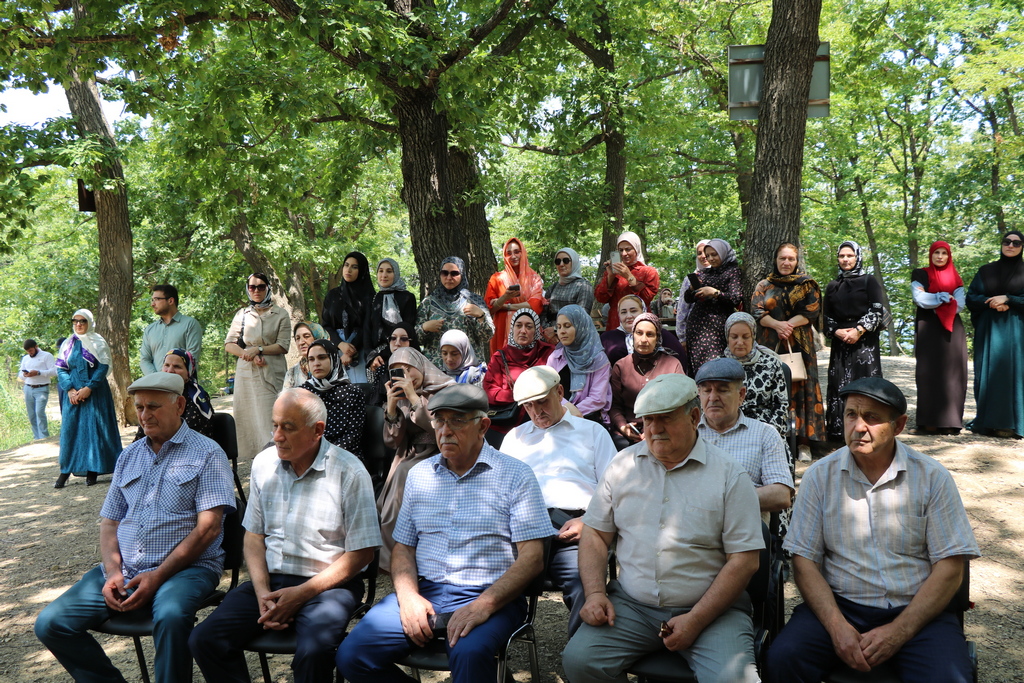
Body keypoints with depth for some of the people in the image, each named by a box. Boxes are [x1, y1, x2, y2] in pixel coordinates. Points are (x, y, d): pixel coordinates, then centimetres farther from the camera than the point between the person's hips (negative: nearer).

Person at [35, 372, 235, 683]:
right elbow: (109, 523, 16)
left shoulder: (207, 453, -3)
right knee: (50, 623, -9)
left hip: (186, 567, -6)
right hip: (123, 569, 6)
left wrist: (158, 576, -17)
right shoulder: (128, 456, 17)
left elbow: (209, 527, -11)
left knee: (170, 617, -36)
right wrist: (113, 572, -2)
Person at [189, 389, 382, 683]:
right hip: (270, 579, 5)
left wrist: (301, 593, -14)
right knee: (204, 640, -14)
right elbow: (254, 536, 11)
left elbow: (361, 553, -9)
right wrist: (262, 592, -5)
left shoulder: (349, 472, -10)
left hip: (327, 584, -5)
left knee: (313, 653, -32)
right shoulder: (263, 463, 7)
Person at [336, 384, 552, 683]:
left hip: (490, 594, -4)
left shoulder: (516, 475, -1)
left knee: (469, 653, -36)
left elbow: (532, 557, -7)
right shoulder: (419, 474, 14)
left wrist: (484, 604, -20)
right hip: (423, 592, 5)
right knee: (351, 656, -13)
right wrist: (408, 596, -5)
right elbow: (403, 547, 15)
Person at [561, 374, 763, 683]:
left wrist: (695, 620, -14)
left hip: (712, 610, -3)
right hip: (632, 605, 3)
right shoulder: (623, 465, 7)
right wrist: (595, 593, -5)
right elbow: (596, 534, 11)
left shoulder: (730, 475, -3)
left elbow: (744, 560, -7)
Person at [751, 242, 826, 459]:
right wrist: (777, 324, -17)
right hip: (770, 345, 1)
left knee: (800, 388, -5)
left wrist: (789, 324, -14)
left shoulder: (806, 284, 9)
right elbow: (756, 311, 0)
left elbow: (812, 311, -1)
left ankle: (803, 442, -3)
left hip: (799, 344, -1)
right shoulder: (763, 286, 13)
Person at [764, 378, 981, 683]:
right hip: (838, 605, 0)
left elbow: (950, 567, -3)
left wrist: (899, 632, -13)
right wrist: (836, 625, -15)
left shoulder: (932, 477, 0)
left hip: (915, 610, 0)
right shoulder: (819, 475, 2)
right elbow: (804, 560, 0)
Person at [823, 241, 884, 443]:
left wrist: (858, 331, -14)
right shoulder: (832, 287, 16)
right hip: (840, 341, 3)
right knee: (840, 384, 0)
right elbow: (826, 316, 13)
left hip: (865, 340, -3)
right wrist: (837, 332, -6)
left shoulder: (869, 282, 5)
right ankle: (840, 431, 3)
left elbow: (877, 310, -3)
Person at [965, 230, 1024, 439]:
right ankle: (989, 420, 5)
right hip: (988, 328, 2)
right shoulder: (986, 271, 11)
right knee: (988, 372, 0)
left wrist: (1007, 299, -14)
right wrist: (991, 302, -11)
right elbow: (971, 298, 5)